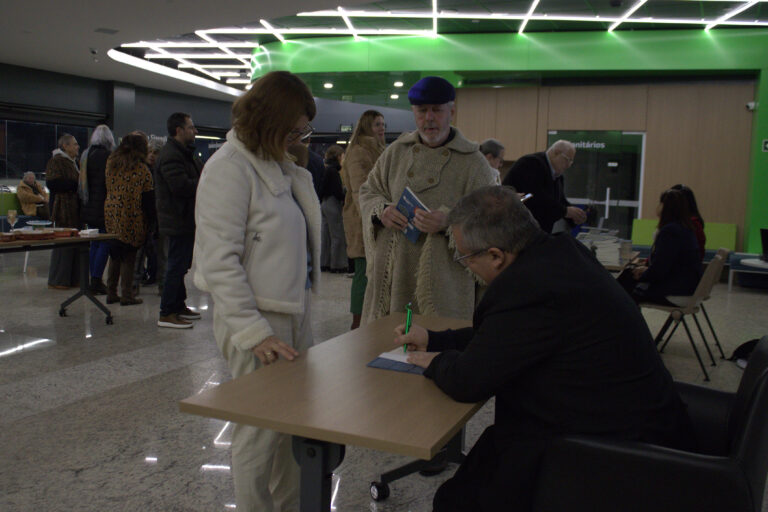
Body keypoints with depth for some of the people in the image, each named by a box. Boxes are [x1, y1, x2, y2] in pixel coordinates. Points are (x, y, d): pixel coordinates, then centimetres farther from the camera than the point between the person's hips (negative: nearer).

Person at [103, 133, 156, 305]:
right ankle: (127, 295, 5)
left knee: (115, 255, 14)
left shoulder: (110, 163, 7)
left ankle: (111, 293, 19)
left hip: (111, 215, 5)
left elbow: (108, 188, 15)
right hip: (132, 218, -5)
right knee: (129, 257, 2)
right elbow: (148, 198, -7)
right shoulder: (142, 169, -9)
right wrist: (151, 219, -1)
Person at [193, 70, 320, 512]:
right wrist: (254, 333, -20)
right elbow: (220, 262, -19)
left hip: (295, 311, 8)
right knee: (261, 433, 4)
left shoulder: (280, 165, 12)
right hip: (258, 318, -8)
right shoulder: (230, 168, -14)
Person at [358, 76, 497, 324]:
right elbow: (368, 191, 18)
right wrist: (381, 210, -5)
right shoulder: (396, 151, 11)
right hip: (393, 271, 3)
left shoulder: (473, 161, -1)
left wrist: (449, 221, -22)